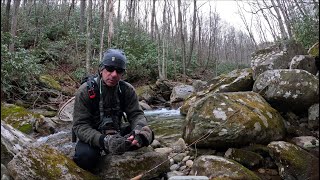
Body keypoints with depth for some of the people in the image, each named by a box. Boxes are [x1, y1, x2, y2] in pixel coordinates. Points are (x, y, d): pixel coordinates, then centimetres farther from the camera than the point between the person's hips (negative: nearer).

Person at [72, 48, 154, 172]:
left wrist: (139, 130, -34)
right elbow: (80, 126, -22)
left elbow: (136, 114, -8)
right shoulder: (85, 91, -17)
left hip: (117, 133, 3)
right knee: (86, 156, -35)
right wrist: (104, 140, -41)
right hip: (92, 137, -3)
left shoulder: (127, 90, -7)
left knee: (147, 134, -18)